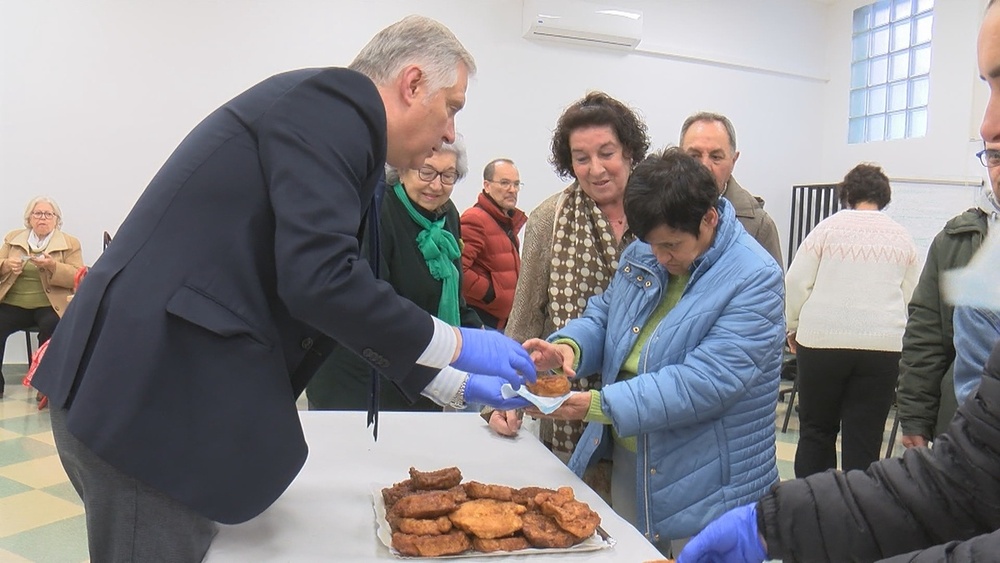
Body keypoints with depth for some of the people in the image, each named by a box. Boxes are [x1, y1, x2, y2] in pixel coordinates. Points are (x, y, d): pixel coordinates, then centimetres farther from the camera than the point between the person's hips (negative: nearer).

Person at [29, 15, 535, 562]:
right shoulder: (335, 102, -11)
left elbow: (343, 302, 23)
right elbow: (318, 282, -24)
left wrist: (455, 384, 23)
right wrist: (455, 345, -10)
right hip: (147, 400, -10)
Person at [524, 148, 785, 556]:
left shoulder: (755, 279, -19)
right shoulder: (644, 253, 2)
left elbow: (704, 383, -27)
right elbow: (603, 314, 11)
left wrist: (598, 406, -30)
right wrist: (569, 346, -13)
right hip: (625, 464, 6)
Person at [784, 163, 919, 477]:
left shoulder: (829, 227, 0)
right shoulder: (902, 237, 10)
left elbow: (797, 283, -2)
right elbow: (910, 298, 15)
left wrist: (793, 327, 10)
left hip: (822, 340, -2)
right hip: (883, 345, 2)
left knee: (816, 430, 10)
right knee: (864, 439, 6)